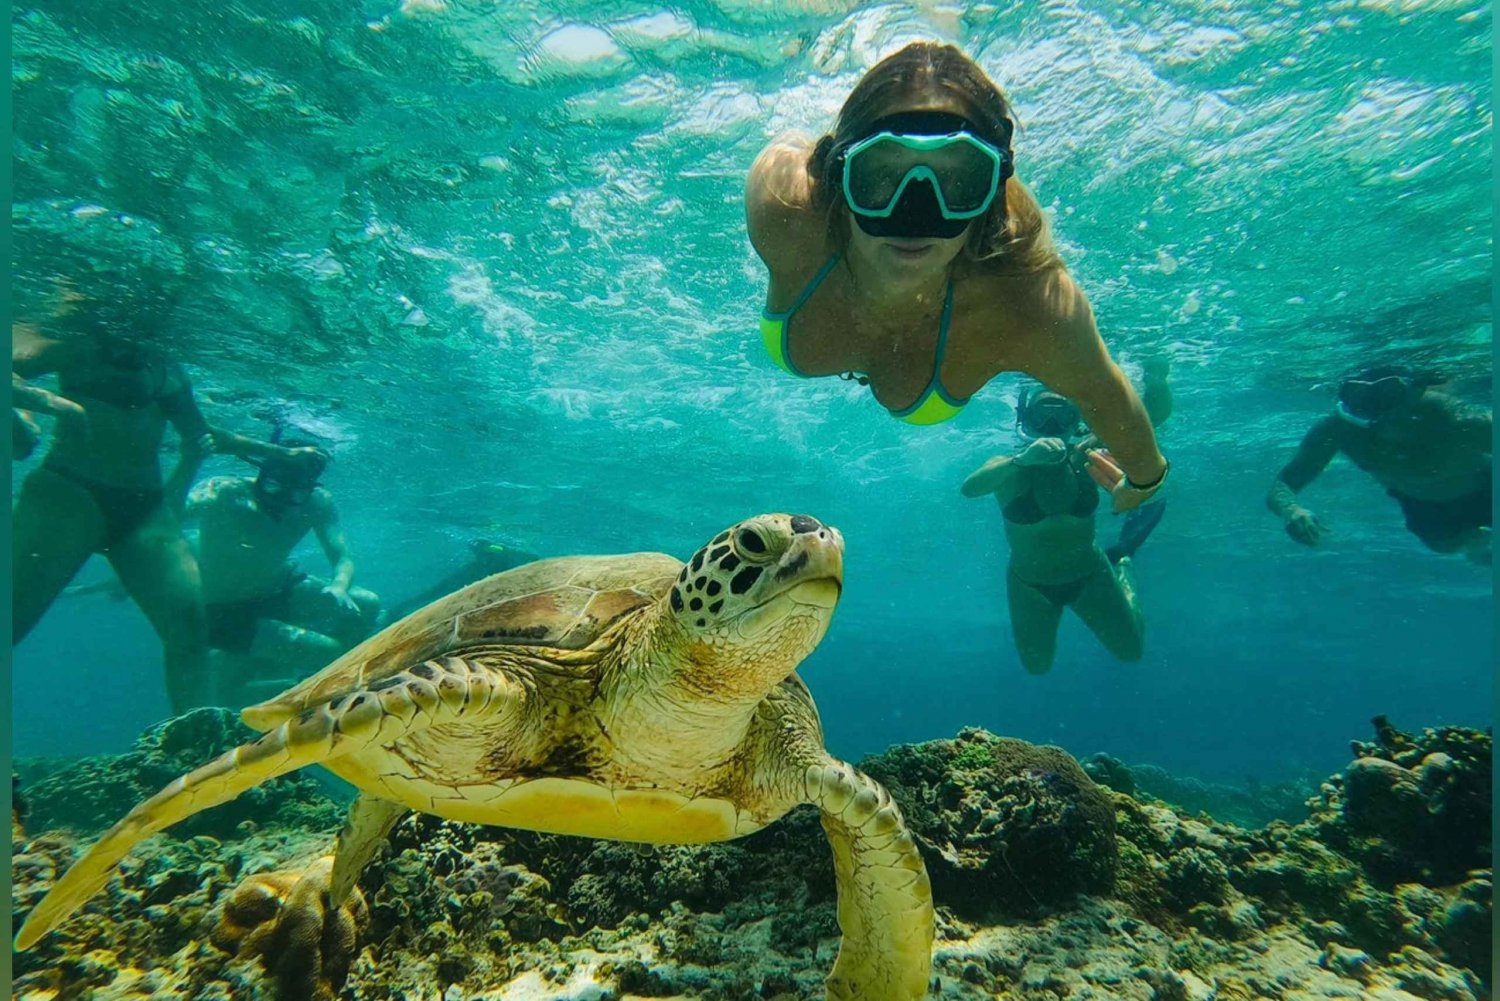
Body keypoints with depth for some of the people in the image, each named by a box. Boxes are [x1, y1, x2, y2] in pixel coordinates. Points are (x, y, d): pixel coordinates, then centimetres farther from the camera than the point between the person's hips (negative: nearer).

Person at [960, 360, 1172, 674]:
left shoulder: (1084, 456, -19)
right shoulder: (1009, 468, -25)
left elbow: (1155, 414, -23)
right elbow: (969, 488, -47)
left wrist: (1155, 382, -45)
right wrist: (1023, 459, -63)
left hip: (1089, 575, 1)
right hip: (1031, 586, -1)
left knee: (1131, 651, 18)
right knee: (1037, 666, 19)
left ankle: (1121, 567, 39)